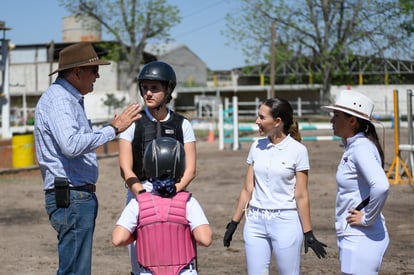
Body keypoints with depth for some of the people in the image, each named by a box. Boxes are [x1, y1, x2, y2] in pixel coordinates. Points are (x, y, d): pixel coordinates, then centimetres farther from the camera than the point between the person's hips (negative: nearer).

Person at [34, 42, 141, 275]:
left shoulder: (69, 99, 19)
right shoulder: (58, 99, -15)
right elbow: (72, 144, -30)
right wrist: (113, 129, -24)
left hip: (79, 196, 11)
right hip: (71, 197, -11)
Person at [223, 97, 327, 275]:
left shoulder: (297, 150, -6)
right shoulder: (256, 147, 6)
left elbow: (301, 196, -7)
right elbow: (248, 189, 10)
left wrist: (308, 234, -8)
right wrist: (234, 223, 9)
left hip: (286, 222, -4)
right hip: (255, 221, 4)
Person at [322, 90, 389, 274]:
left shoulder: (361, 148, -18)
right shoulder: (352, 147, 12)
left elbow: (381, 186, -33)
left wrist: (368, 219, -21)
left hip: (361, 239, -10)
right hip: (353, 237, 10)